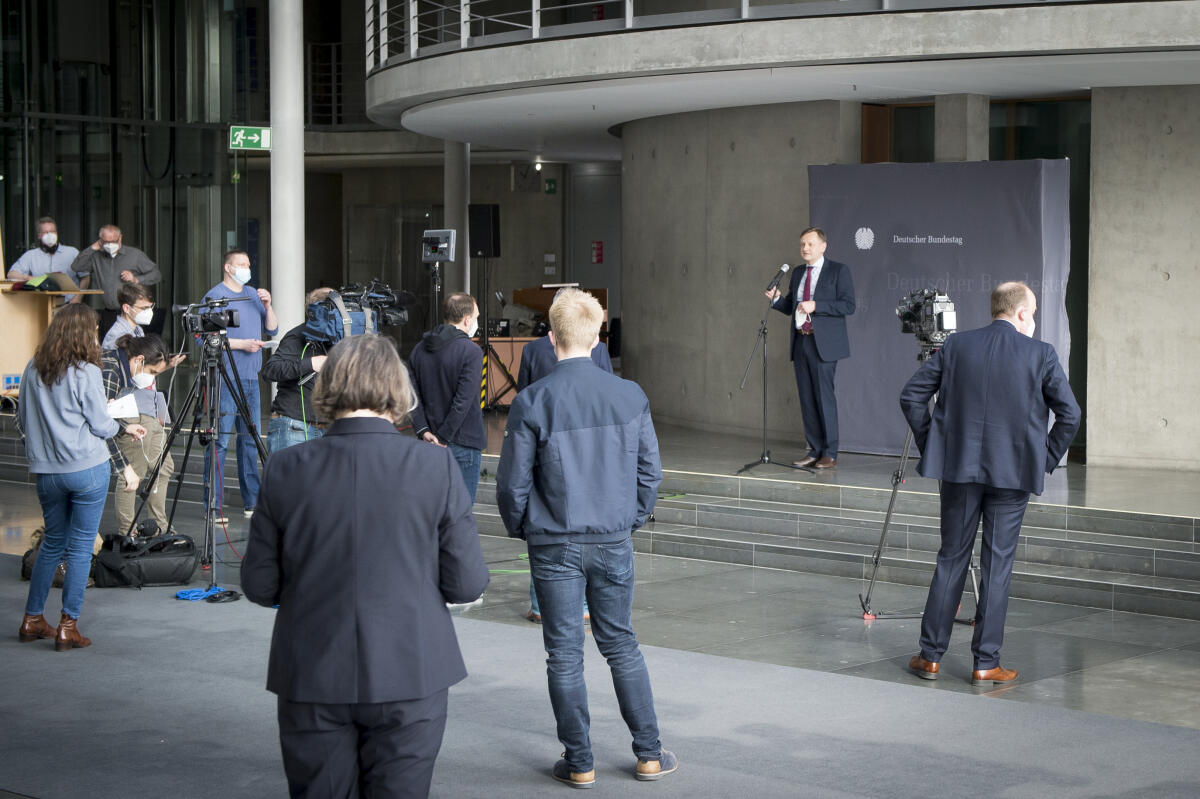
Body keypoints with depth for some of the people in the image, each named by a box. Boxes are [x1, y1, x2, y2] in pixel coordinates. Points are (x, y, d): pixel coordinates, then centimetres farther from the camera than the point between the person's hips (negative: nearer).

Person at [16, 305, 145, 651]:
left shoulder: (33, 370, 5)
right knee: (80, 547, 2)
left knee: (52, 543, 19)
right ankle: (68, 627, 2)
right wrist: (122, 425, 13)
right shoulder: (86, 373, -12)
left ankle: (32, 620, 22)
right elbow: (102, 426, -9)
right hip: (88, 469, -5)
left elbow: (23, 420, 13)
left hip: (46, 471, 6)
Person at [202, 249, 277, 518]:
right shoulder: (215, 296, -5)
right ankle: (213, 504, -5)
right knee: (220, 439, -8)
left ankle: (252, 501, 16)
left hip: (250, 377, 7)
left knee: (250, 438, 10)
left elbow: (272, 330, 15)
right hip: (225, 378, -7)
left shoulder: (253, 294, 16)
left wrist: (268, 305, -1)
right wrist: (241, 344, -16)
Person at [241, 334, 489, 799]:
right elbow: (467, 585, -5)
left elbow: (259, 586, 0)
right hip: (409, 675, -1)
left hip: (312, 681, 1)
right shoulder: (435, 467, -9)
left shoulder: (285, 470, -6)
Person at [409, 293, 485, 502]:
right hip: (464, 442, -6)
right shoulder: (470, 351, -13)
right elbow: (463, 401, -19)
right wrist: (443, 438, -14)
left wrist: (423, 430, -2)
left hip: (431, 443, 6)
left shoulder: (420, 349, 7)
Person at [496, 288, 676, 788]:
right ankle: (649, 754, 18)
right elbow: (649, 471, 2)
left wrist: (520, 529, 10)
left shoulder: (532, 402, -12)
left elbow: (512, 483, -8)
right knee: (621, 644, 15)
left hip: (554, 545, -3)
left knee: (564, 653, 7)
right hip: (613, 541, 3)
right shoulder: (630, 397, -4)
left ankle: (579, 763, 13)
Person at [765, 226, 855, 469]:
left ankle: (830, 454, -1)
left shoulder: (838, 271, -2)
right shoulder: (798, 273, 16)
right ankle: (814, 451, 13)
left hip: (823, 344, -6)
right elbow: (790, 308, 20)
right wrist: (777, 299, -1)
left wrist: (816, 306, -18)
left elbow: (848, 305, -11)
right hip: (801, 342, 6)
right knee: (807, 399, 7)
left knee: (824, 397, -7)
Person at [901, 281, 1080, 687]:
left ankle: (931, 656, 13)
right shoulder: (1040, 354, -5)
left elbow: (910, 396, 3)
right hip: (1013, 471, -2)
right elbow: (1069, 414, -7)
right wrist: (1046, 459, 5)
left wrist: (930, 445, 10)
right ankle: (986, 664, 6)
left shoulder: (957, 345, 3)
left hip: (959, 468, 2)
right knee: (998, 563, 4)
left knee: (951, 558, 11)